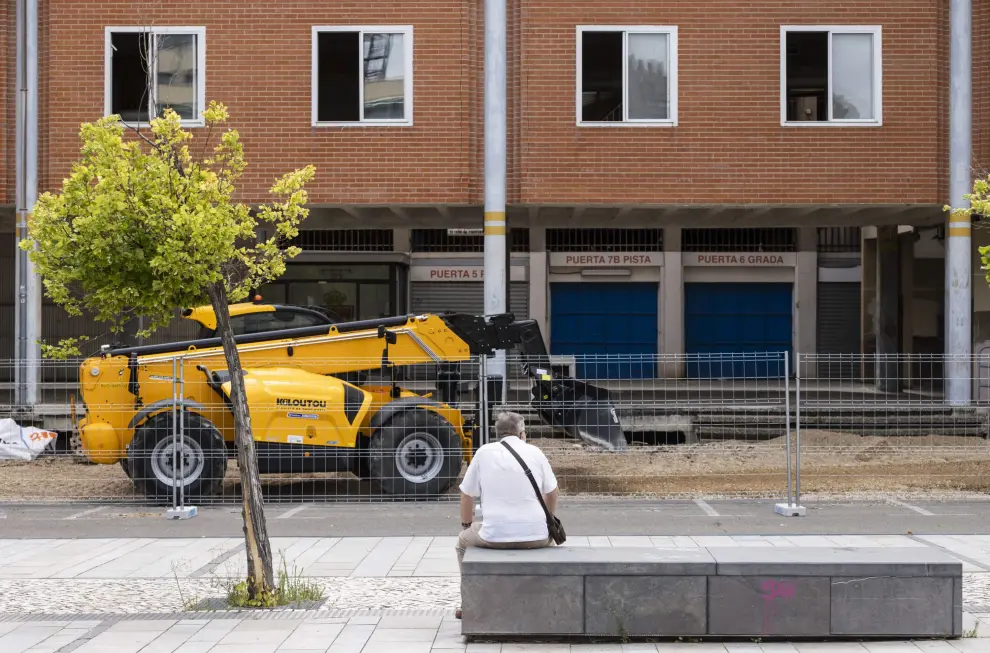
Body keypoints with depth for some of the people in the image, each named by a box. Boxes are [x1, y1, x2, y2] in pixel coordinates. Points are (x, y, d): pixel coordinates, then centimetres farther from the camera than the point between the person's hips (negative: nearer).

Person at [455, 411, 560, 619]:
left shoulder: (484, 452, 4)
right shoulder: (535, 452, 7)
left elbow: (467, 495, 9)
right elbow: (552, 493, 16)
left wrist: (467, 525, 26)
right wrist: (547, 522, 35)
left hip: (494, 536, -1)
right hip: (535, 536, 1)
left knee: (464, 540, 30)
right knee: (549, 539, 37)